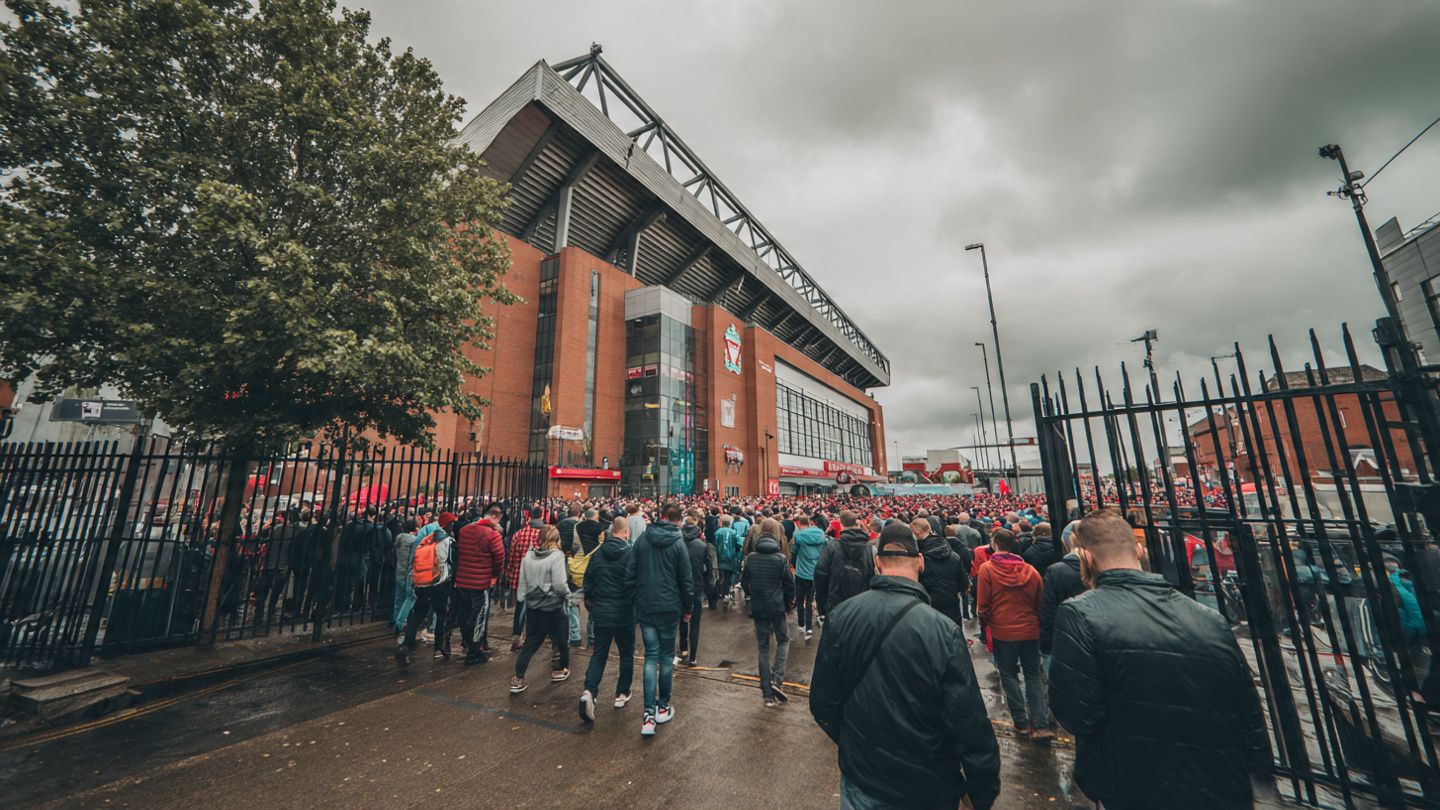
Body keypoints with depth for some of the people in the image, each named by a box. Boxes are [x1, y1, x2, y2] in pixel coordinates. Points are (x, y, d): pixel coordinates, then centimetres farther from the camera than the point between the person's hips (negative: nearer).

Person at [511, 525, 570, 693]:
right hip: (552, 608, -5)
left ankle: (518, 680, 14)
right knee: (560, 640, 16)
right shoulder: (557, 556, -19)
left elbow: (522, 581, 8)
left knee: (530, 643, 15)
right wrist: (567, 591, -3)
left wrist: (522, 598, 21)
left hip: (532, 607, 5)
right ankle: (561, 670, 31)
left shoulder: (528, 555, 1)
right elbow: (559, 585, -22)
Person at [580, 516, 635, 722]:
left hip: (601, 612, 3)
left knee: (599, 653, 11)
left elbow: (588, 581, 6)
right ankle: (622, 694, 24)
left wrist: (590, 604, 22)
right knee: (626, 653, 16)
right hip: (624, 613, -3)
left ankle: (589, 692, -7)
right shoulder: (630, 553, -14)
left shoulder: (598, 553, 0)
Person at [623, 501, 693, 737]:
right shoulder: (677, 543, -10)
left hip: (645, 607, 2)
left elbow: (629, 574, 0)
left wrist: (635, 598, 11)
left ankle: (649, 714, 2)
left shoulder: (642, 539, -2)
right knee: (666, 656, 13)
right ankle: (663, 707, 25)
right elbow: (686, 581, -6)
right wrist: (687, 609, 7)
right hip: (669, 608, -2)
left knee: (651, 656, 9)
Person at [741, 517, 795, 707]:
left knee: (763, 648, 13)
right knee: (783, 640, 20)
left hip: (758, 608, 3)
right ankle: (777, 678, 3)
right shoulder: (780, 558, -15)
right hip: (777, 607, -2)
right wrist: (789, 603, 10)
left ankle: (767, 694, 17)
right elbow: (790, 583, -7)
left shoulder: (751, 557, -7)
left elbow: (744, 581, 3)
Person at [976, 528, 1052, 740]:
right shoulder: (1030, 570, -5)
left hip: (1002, 632, -3)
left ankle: (1021, 723, 19)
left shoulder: (987, 568, -14)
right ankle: (1041, 725, 14)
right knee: (1033, 675, 17)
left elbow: (983, 606, -11)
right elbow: (1040, 603, 7)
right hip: (1030, 631, 3)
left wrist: (986, 623, 8)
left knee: (1009, 675, 13)